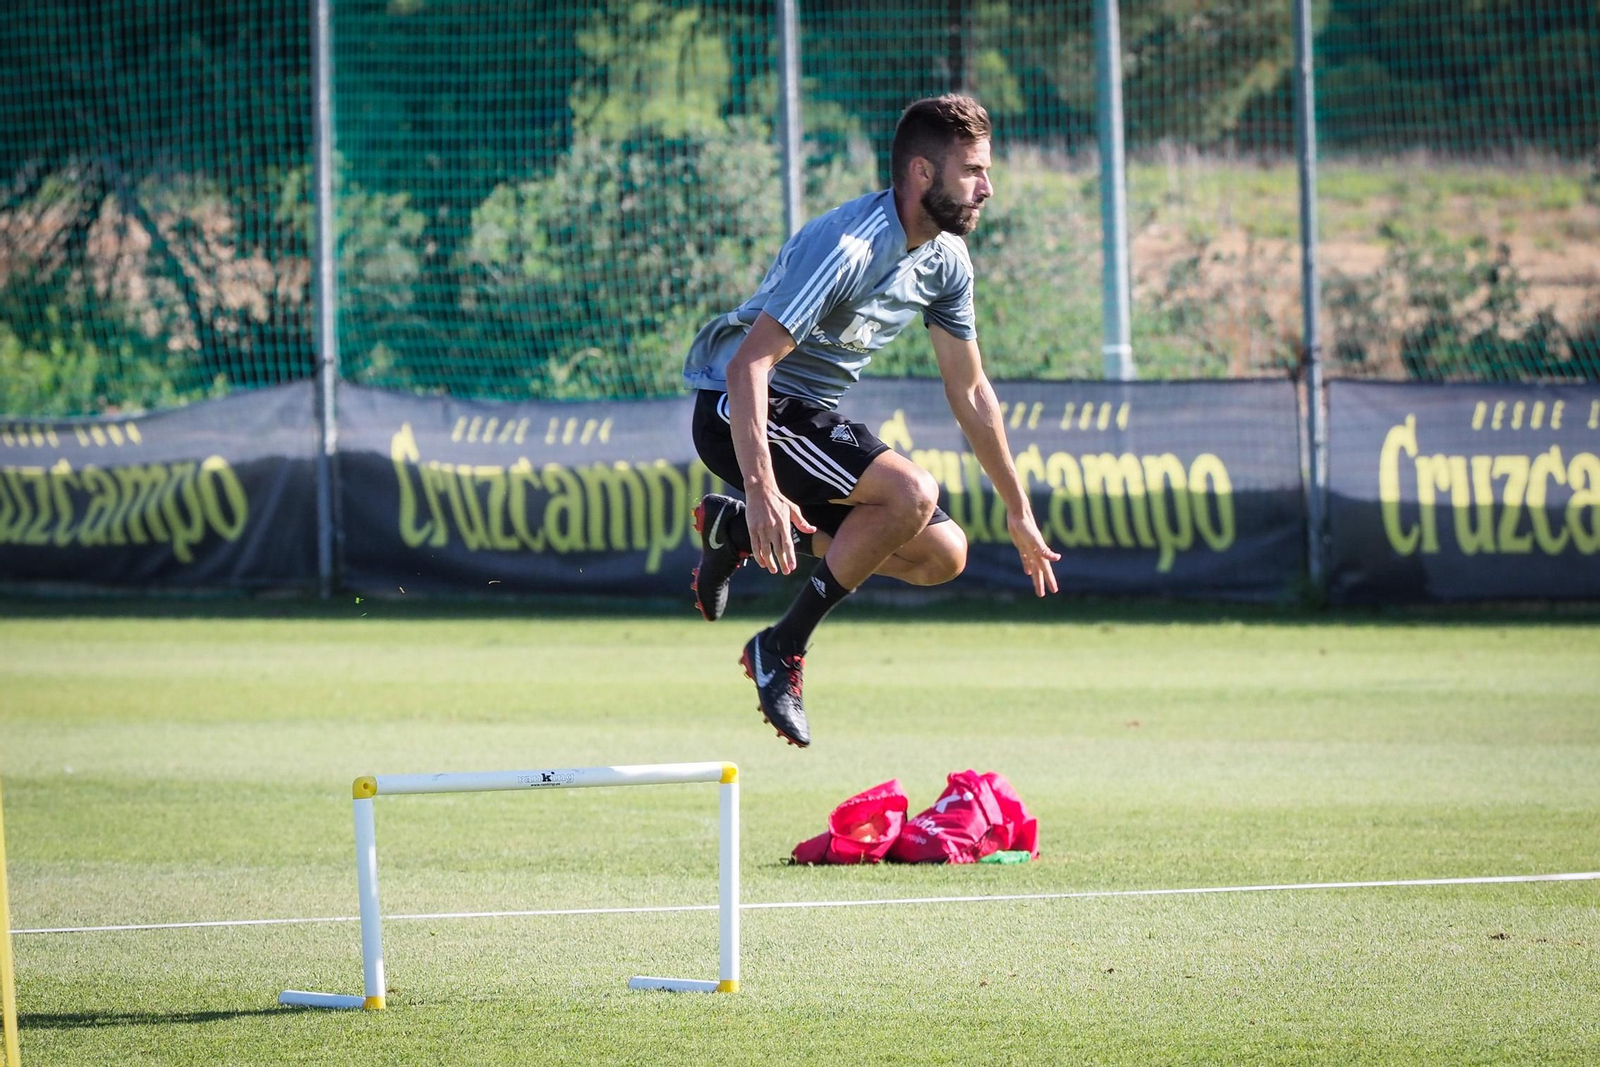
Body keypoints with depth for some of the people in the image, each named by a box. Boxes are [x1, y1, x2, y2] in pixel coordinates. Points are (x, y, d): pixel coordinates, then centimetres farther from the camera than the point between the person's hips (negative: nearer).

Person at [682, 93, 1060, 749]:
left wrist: (1018, 511, 17)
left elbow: (970, 391, 15)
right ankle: (782, 649, -15)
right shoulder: (846, 247, -26)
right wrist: (762, 490, -43)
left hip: (813, 419, 9)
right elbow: (748, 365, -32)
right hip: (737, 413, -9)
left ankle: (734, 528, 11)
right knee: (912, 493, -28)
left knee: (943, 555, -1)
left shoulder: (946, 260, 2)